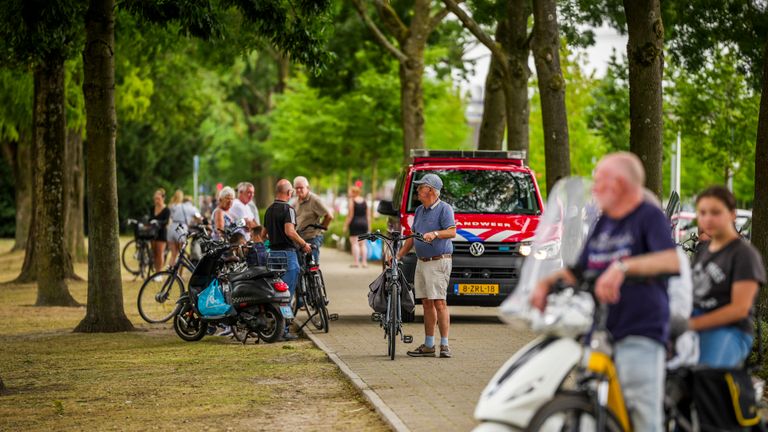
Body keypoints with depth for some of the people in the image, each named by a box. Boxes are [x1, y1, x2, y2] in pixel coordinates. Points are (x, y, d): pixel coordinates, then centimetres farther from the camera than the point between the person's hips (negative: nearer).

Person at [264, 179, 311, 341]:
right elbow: (289, 231, -24)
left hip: (273, 252, 8)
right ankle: (283, 329, -8)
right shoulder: (288, 209, -12)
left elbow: (265, 233, 19)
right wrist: (303, 244, -14)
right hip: (287, 253, -8)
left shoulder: (269, 210, 13)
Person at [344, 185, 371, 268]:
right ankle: (364, 262, 8)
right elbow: (368, 214, 10)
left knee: (354, 243, -3)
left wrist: (346, 225, -8)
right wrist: (369, 226, 15)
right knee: (363, 243, 12)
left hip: (355, 224, -6)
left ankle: (356, 262, -8)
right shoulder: (364, 201, 10)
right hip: (364, 223, 6)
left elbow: (350, 215, -12)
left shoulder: (351, 201, -8)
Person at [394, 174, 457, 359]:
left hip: (438, 262, -8)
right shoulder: (419, 210, 18)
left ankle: (445, 345, -11)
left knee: (439, 302, -12)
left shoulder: (444, 208, -6)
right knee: (427, 303, 8)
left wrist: (435, 234, -32)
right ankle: (428, 345, 11)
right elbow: (412, 235, 23)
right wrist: (399, 255, 17)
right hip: (421, 262, 8)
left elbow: (452, 232, -17)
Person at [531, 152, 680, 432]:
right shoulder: (602, 225, 22)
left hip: (639, 335, -8)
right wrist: (546, 283, 9)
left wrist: (623, 267, -33)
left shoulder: (649, 216, -3)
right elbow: (577, 270, 29)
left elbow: (672, 261, -21)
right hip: (598, 334, 8)